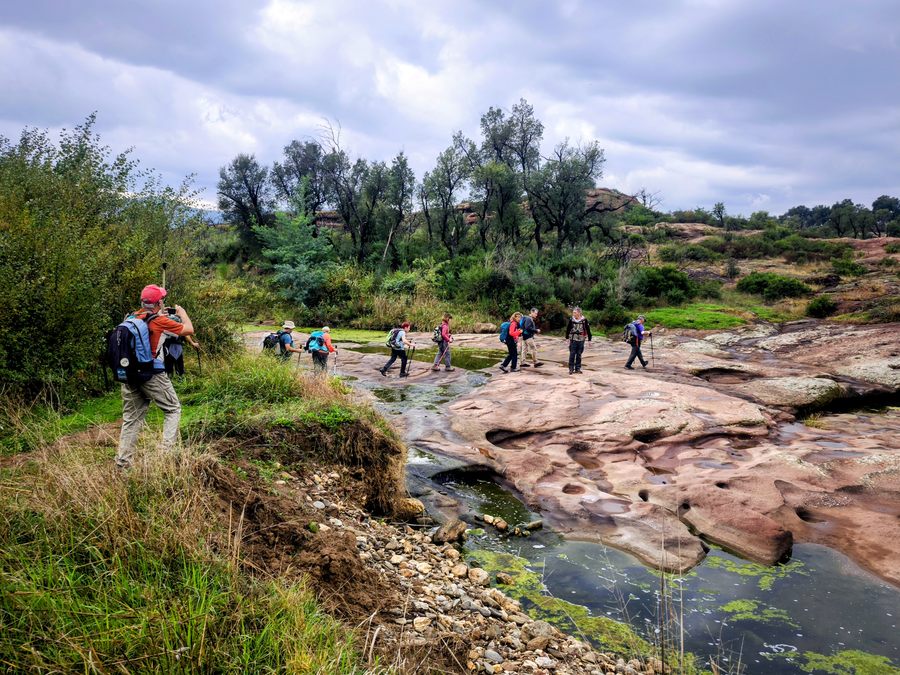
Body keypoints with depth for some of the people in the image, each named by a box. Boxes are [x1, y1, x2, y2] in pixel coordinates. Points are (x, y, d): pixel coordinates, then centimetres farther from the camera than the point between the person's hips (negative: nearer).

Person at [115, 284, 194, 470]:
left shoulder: (133, 317, 7)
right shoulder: (160, 321, -10)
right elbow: (189, 330, -2)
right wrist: (182, 313, 15)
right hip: (152, 374, -6)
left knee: (131, 418, 12)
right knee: (173, 409, 9)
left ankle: (123, 462, 12)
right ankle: (168, 450, -3)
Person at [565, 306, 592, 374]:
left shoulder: (584, 320, -6)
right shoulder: (571, 320, -3)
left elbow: (588, 330, 0)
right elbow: (568, 329, 7)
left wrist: (589, 339, 0)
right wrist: (567, 338, 7)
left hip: (581, 340, 0)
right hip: (573, 340, 0)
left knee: (579, 355, 7)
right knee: (572, 354, -2)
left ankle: (578, 368, 17)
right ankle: (571, 368, 5)